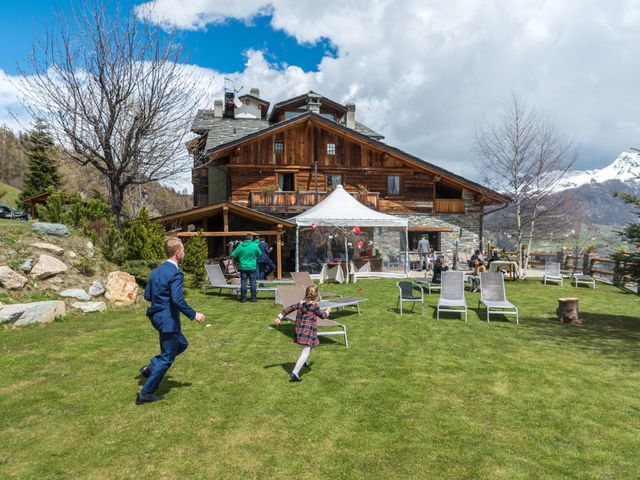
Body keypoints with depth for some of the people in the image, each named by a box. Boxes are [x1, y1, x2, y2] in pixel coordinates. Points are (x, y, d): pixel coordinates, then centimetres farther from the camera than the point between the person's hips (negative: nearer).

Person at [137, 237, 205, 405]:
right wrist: (194, 315, -18)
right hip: (168, 319, -9)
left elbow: (147, 295, 11)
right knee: (167, 357, 4)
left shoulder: (156, 271, 7)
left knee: (181, 344, 24)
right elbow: (178, 300, -27)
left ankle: (151, 368, 21)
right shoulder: (175, 273, -19)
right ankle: (146, 394, 10)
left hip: (157, 316, 9)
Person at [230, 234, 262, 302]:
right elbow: (260, 254, 6)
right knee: (253, 282, 6)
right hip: (252, 267, -1)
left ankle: (243, 298, 8)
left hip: (243, 267, 1)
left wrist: (239, 258, 18)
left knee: (243, 283, 6)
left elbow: (233, 255, -1)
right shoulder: (254, 245, -8)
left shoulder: (240, 246, -6)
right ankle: (253, 298, 9)